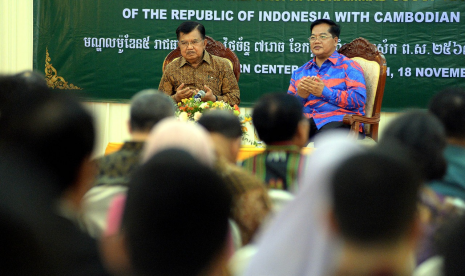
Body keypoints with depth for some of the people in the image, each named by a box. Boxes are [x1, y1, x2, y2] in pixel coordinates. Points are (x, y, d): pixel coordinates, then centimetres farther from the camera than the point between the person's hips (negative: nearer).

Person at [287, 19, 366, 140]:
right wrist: (300, 96, -2)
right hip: (304, 120, 4)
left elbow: (359, 99, -5)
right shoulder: (300, 72, 27)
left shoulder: (349, 66, 10)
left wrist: (325, 92, -12)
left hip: (338, 121, -4)